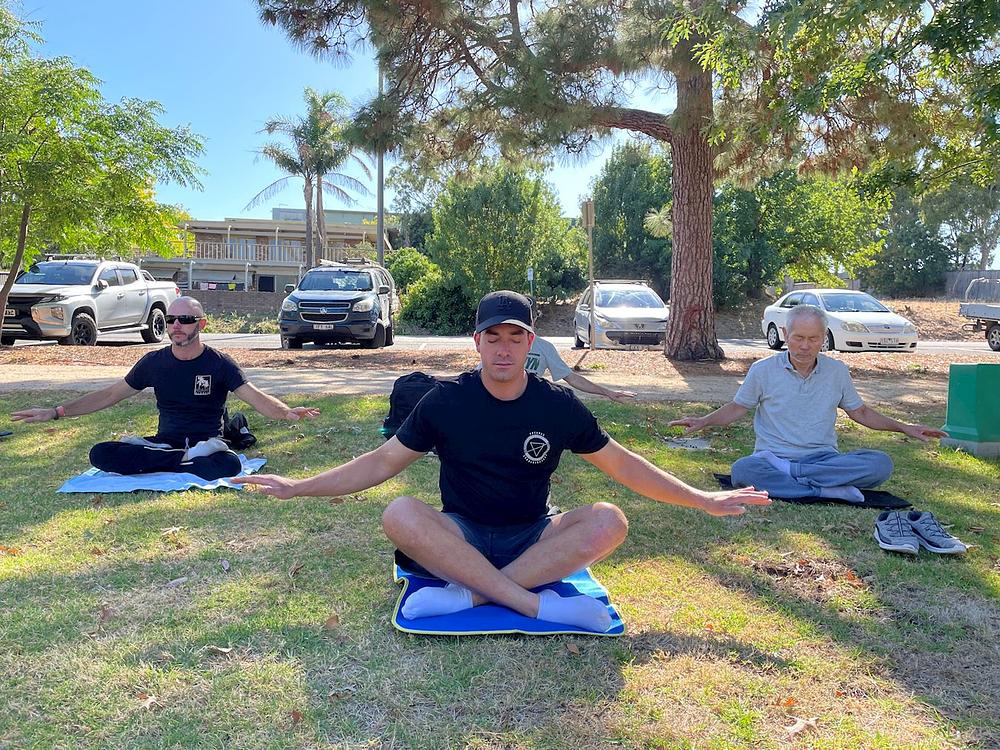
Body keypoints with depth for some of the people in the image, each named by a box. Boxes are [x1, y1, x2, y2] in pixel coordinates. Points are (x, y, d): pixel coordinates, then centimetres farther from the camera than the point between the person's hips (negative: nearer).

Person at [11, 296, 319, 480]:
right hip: (166, 441, 3)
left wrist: (286, 412, -37)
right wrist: (57, 412, 5)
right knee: (100, 454, -23)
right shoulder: (154, 362, 4)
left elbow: (256, 397, -15)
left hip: (206, 443, -3)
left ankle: (146, 461, -21)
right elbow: (110, 394, 11)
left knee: (230, 464, -38)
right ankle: (187, 460, -22)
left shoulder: (219, 363, -6)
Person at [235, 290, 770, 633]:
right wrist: (300, 487, -6)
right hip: (461, 536, -1)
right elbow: (383, 462, -1)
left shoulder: (559, 405, -4)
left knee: (608, 522, -28)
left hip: (535, 538, 1)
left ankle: (467, 594, -30)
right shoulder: (446, 402, -6)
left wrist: (703, 500, 1)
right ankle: (540, 605, -33)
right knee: (400, 514, -32)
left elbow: (622, 464, 4)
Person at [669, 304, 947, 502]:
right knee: (743, 469, -37)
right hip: (772, 457, -3)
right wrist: (703, 422, -6)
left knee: (881, 464, -26)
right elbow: (736, 408, 10)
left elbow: (860, 412, 22)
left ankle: (787, 473, -29)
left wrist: (905, 428, 14)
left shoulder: (837, 371, 9)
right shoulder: (763, 370, 2)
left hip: (824, 458, 3)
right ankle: (830, 490, -32)